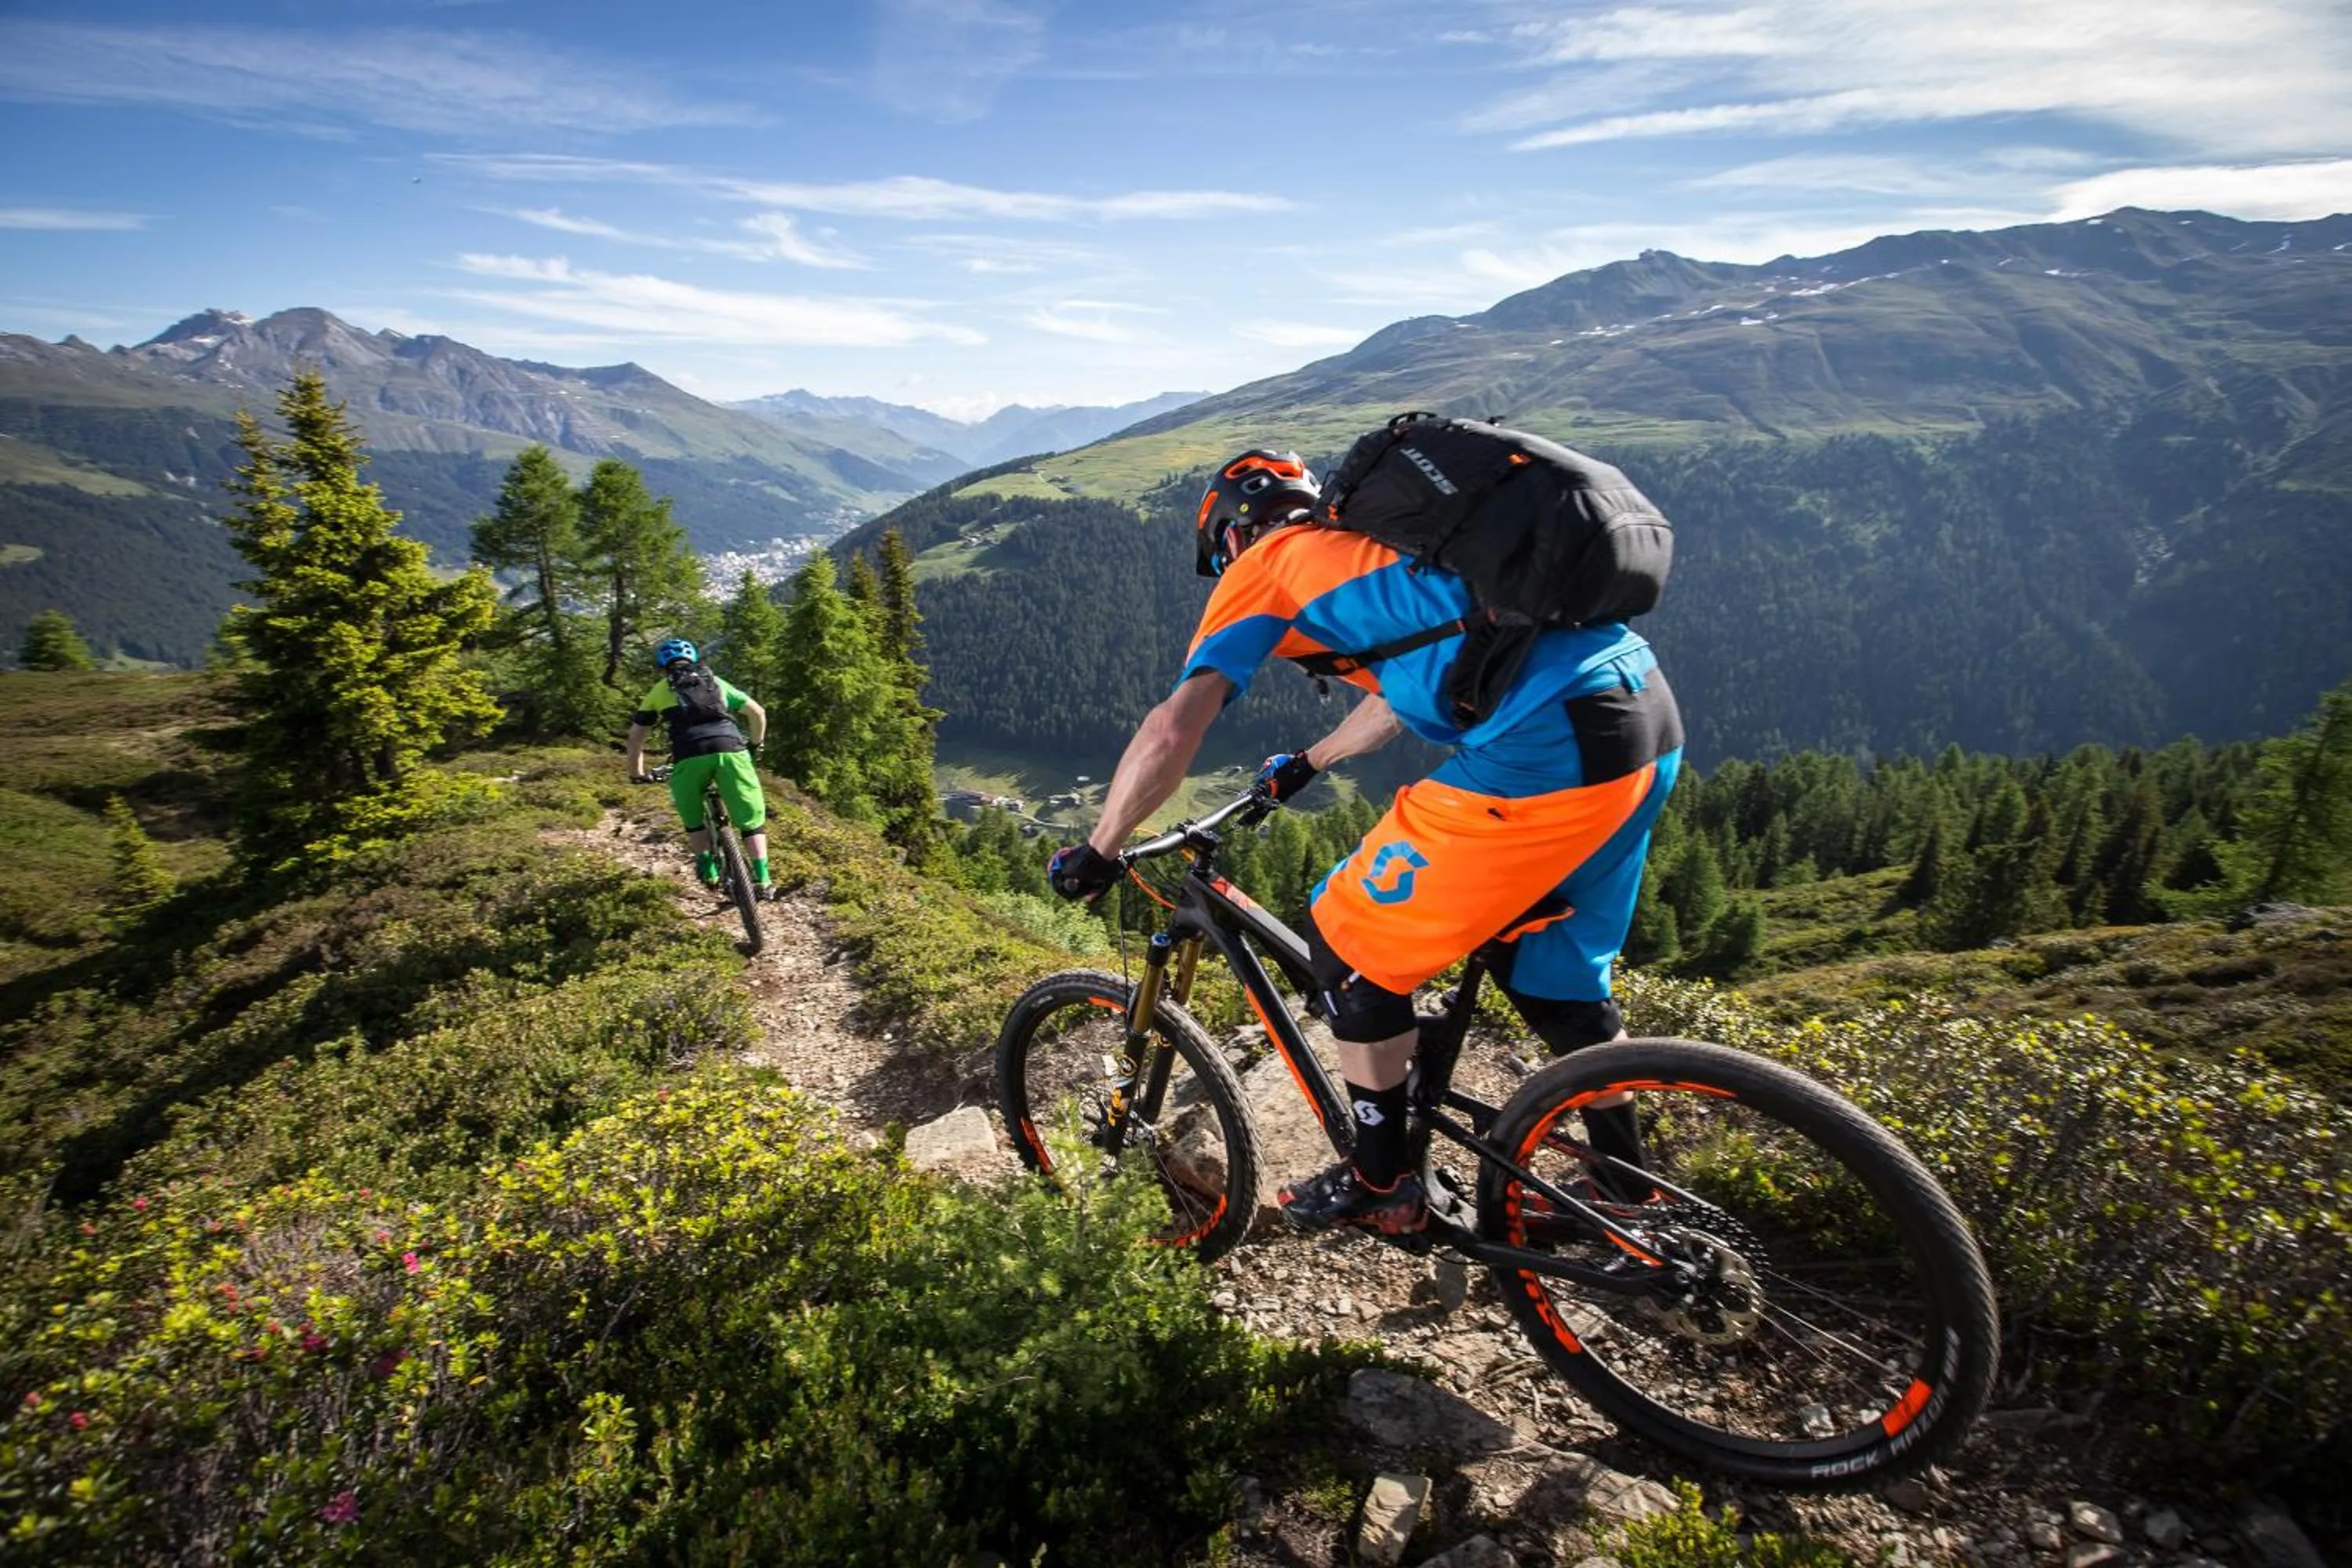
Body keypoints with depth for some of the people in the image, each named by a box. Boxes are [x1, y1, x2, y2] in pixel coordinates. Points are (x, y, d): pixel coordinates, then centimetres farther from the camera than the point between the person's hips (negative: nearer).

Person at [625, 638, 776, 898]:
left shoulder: (659, 690, 27)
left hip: (689, 755, -1)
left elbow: (636, 736, 28)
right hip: (730, 749, 1)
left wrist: (637, 774, 40)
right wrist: (755, 746, 42)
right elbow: (758, 713, 27)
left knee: (692, 817, 26)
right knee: (751, 818, 13)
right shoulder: (716, 682, 30)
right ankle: (762, 880, 7)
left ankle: (708, 869, 21)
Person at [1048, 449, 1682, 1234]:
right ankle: (1629, 1195, 39)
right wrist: (1308, 763, 56)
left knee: (1349, 943, 8)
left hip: (1549, 749, -9)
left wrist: (1095, 854, 12)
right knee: (1554, 969, 27)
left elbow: (1170, 734, -2)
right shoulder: (1373, 540, 30)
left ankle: (1381, 1185, 25)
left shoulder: (1266, 565, 6)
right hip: (1652, 712, 9)